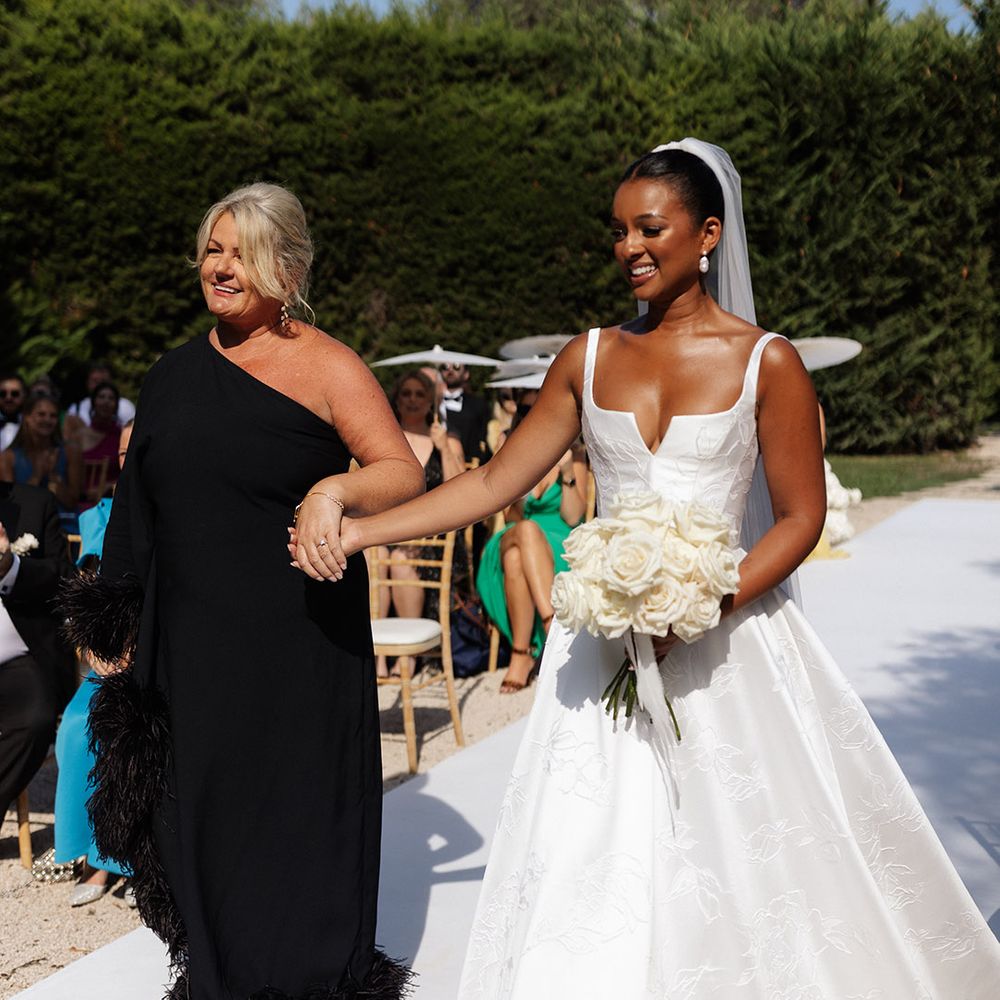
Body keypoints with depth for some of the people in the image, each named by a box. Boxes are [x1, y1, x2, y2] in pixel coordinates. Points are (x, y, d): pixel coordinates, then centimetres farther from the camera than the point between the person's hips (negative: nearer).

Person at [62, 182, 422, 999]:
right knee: (202, 816, 11)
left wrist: (336, 487, -32)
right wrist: (127, 626, 14)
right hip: (191, 646, 5)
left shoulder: (327, 368, -6)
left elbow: (406, 475, -12)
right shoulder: (176, 377, 10)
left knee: (297, 823, 4)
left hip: (300, 646, -5)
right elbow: (144, 515, 16)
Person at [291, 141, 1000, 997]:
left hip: (729, 637, -2)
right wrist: (361, 532, 0)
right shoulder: (590, 358, 7)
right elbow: (496, 482, 8)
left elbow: (800, 517, -3)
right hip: (609, 641, 3)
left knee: (741, 852, 4)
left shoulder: (766, 362, -3)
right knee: (591, 860, 3)